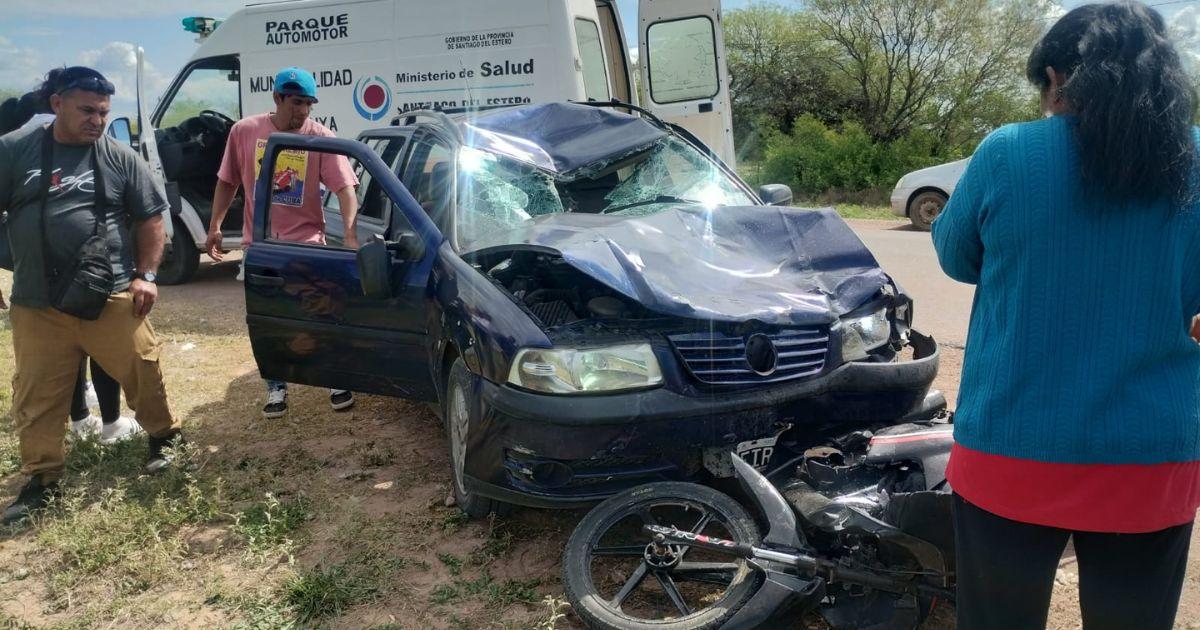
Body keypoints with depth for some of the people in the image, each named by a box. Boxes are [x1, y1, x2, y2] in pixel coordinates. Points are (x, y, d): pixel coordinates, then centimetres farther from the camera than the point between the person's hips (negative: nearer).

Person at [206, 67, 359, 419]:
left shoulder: (321, 137, -8)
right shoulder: (244, 131, -2)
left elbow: (345, 188, -15)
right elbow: (227, 182, 8)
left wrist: (350, 235, -28)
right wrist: (215, 227, 5)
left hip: (307, 244, -2)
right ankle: (277, 389, 25)